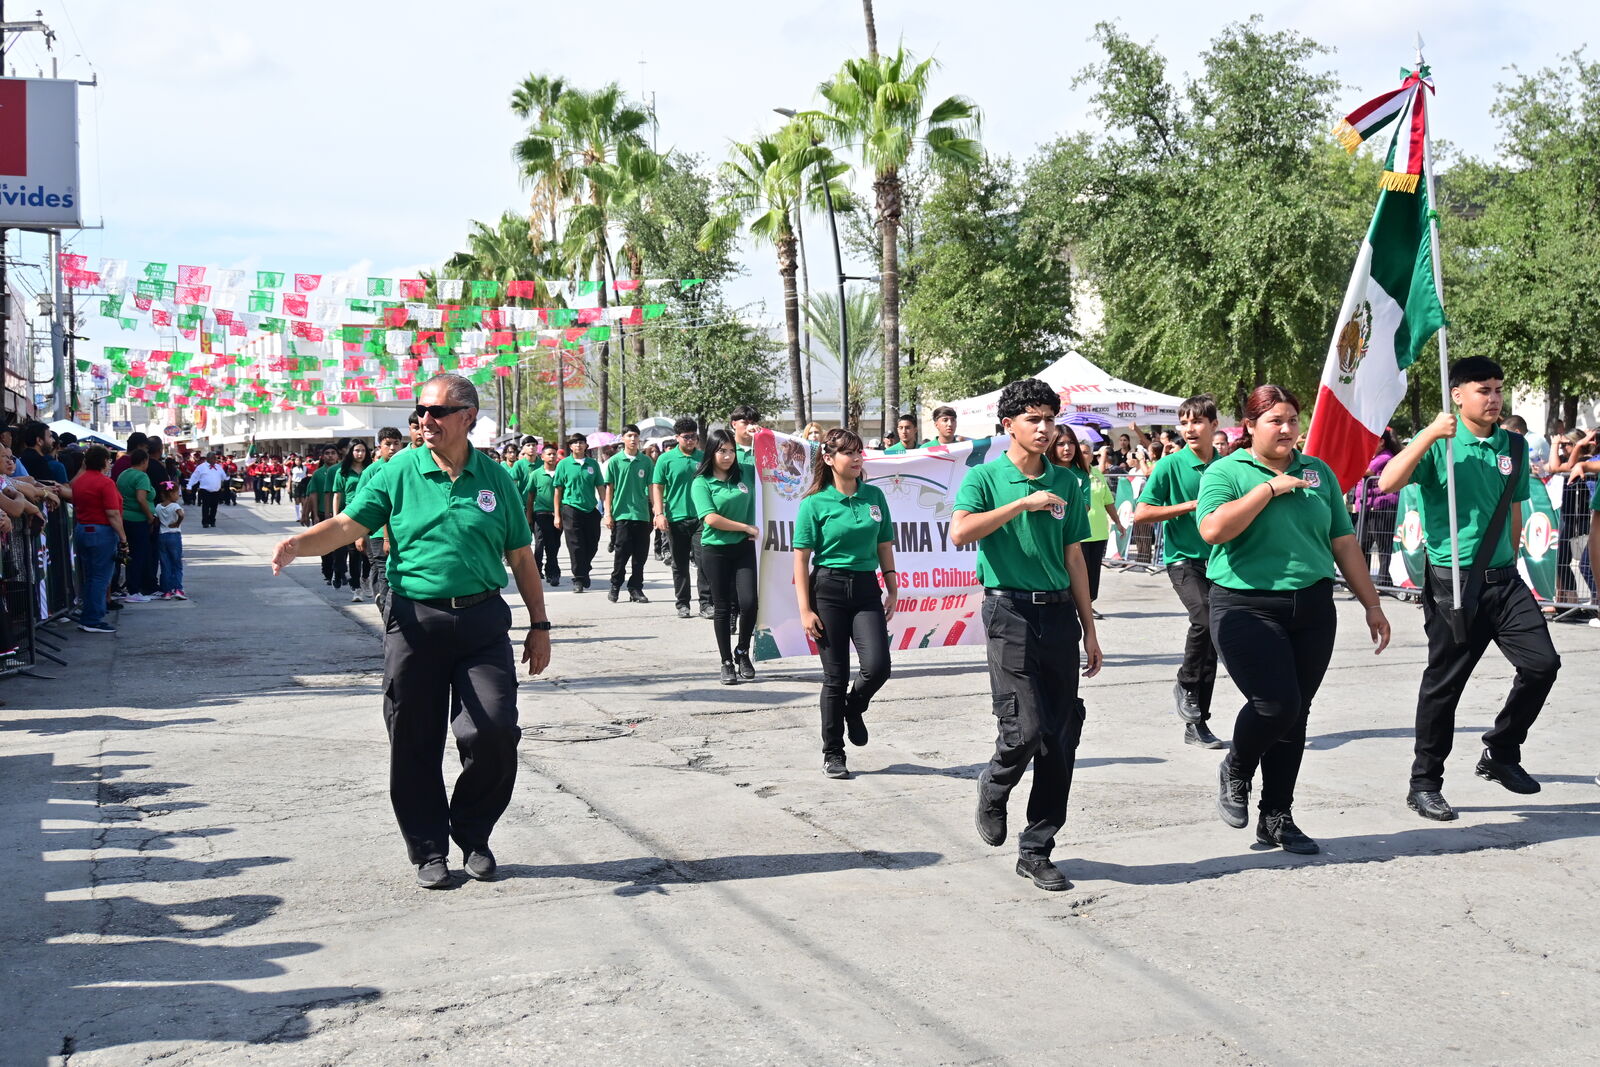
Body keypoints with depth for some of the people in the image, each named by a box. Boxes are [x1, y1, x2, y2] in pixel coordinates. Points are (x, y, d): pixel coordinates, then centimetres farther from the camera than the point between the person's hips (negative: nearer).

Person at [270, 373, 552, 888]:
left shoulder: (494, 478, 6)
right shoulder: (398, 472, 2)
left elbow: (521, 558, 12)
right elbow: (348, 525, -5)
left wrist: (539, 624, 11)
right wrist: (299, 544, -25)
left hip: (482, 621, 1)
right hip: (414, 621, 0)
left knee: (494, 733, -6)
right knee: (415, 744, 4)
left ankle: (473, 835, 18)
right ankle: (429, 850, 20)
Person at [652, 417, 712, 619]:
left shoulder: (703, 458, 7)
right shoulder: (666, 459, 1)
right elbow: (657, 487, 1)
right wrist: (659, 513, -9)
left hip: (700, 518, 1)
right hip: (676, 518, 0)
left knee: (704, 561, -9)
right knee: (680, 564, 8)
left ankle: (706, 604, -5)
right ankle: (682, 604, 17)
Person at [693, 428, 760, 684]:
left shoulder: (744, 473, 5)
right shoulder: (701, 483, -5)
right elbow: (711, 518, -15)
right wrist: (746, 527, -10)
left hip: (743, 548, 2)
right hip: (715, 550, -2)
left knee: (748, 603, -8)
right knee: (722, 607, 4)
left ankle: (742, 652, 16)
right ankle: (727, 663, 14)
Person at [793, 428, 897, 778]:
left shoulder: (874, 496, 7)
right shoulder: (815, 503, -4)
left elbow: (884, 547, 14)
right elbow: (801, 558, -5)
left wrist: (892, 590, 10)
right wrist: (805, 609, -9)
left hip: (866, 589, 3)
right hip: (828, 588, -3)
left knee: (877, 666, -13)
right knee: (835, 676, 2)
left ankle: (854, 708, 21)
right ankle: (832, 752, 17)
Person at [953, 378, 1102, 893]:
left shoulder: (1064, 482, 12)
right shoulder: (985, 477, -1)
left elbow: (1073, 557, 15)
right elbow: (960, 531, -19)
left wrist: (1089, 631, 14)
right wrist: (1023, 503, -19)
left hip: (1059, 613, 5)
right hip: (1011, 611, -5)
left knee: (1061, 737, 3)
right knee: (1025, 729, -13)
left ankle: (1036, 850, 13)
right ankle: (993, 791, 21)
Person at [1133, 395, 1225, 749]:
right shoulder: (1171, 465, -5)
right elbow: (1141, 513, -9)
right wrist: (1191, 505, -11)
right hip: (1183, 559, -4)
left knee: (1211, 637, 6)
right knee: (1205, 618, -29)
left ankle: (1197, 724, 15)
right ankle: (1186, 685, -3)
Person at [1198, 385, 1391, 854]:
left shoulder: (1316, 471, 13)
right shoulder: (1226, 472, -1)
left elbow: (1344, 543, 16)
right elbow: (1213, 530, -19)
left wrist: (1371, 604, 13)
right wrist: (1271, 487, -14)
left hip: (1312, 609, 5)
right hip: (1248, 608, -5)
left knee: (1295, 715, 6)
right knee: (1276, 704, -16)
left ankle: (1276, 819, 18)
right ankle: (1235, 772, 15)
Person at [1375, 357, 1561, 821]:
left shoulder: (1513, 447, 10)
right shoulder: (1440, 443, -6)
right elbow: (1388, 483, -22)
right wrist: (1430, 434, -26)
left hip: (1503, 579, 5)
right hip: (1453, 581, -5)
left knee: (1543, 663, -2)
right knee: (1445, 683, 1)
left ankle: (1500, 753, 20)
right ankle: (1424, 785, 14)